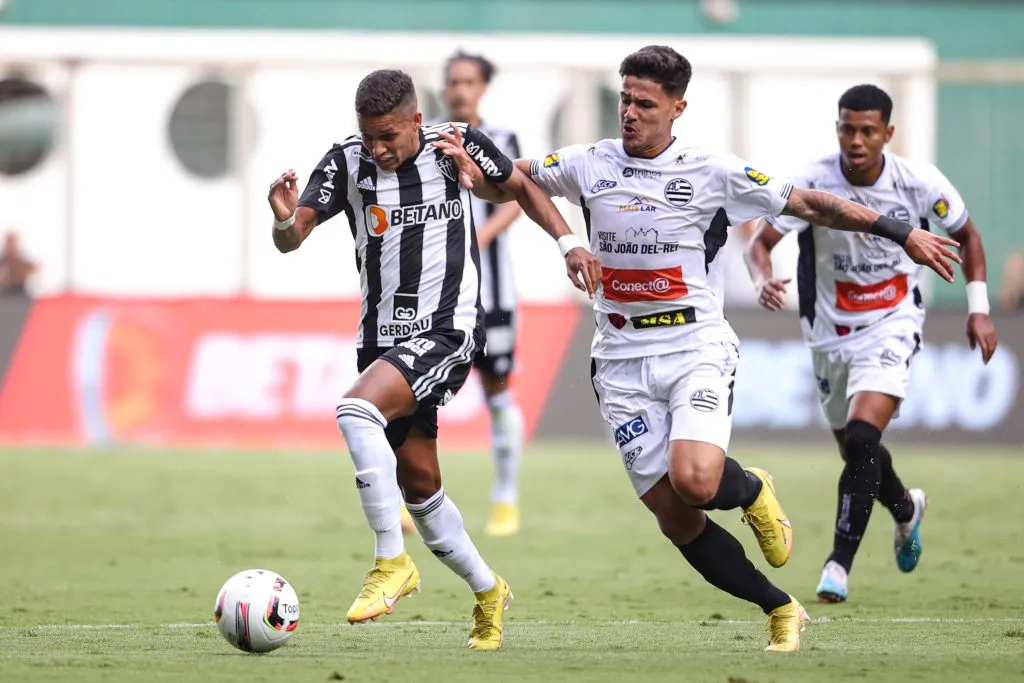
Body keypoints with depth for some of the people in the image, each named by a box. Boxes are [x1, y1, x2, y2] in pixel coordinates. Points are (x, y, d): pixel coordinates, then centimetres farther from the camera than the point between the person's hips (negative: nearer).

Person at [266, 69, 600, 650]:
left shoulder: (456, 145, -7)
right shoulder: (347, 161, -4)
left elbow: (522, 186, 10)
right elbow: (293, 240, -10)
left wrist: (568, 242, -2)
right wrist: (285, 220, -33)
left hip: (449, 329, -5)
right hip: (384, 335, 5)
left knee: (357, 409, -29)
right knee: (418, 485, 11)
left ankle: (392, 560, -21)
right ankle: (488, 592, 31)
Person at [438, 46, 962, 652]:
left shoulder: (712, 172, -4)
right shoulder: (589, 164, 3)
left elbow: (808, 204, 1)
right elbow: (504, 183, 14)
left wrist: (902, 233, 0)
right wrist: (469, 166, -9)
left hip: (697, 351, -3)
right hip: (623, 363, 3)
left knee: (694, 481, -28)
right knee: (673, 516, -2)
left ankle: (753, 491, 9)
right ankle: (780, 610, 14)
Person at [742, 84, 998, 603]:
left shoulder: (920, 183, -13)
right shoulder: (813, 183, -16)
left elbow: (966, 236, 4)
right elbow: (761, 243, -17)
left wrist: (979, 309, 1)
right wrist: (763, 281, -39)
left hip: (892, 326, -2)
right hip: (831, 330, 2)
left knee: (862, 437, -23)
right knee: (855, 451, 16)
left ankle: (840, 563, -19)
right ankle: (906, 508, 50)